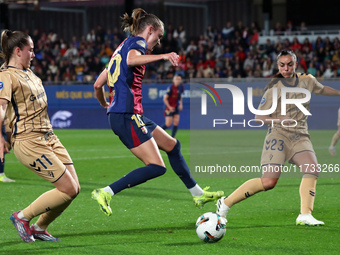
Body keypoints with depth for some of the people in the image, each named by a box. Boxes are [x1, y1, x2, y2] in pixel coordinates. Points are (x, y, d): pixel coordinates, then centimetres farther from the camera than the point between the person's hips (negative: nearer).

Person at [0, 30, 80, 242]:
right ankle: (23, 217, 5)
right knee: (69, 189, -11)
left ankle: (40, 228, 19)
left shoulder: (28, 72, 15)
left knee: (74, 188, 3)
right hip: (29, 142, -9)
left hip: (49, 137, 9)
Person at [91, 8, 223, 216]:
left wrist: (105, 105, 41)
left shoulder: (121, 48, 23)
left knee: (172, 145, 20)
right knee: (157, 167, -13)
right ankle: (105, 193, -15)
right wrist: (163, 56, -40)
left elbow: (98, 84, 22)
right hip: (127, 115, -10)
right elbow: (132, 59, -30)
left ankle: (198, 194, 29)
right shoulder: (137, 41, -3)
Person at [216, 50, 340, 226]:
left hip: (300, 136, 5)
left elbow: (322, 89, 31)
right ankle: (226, 203, -4)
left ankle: (305, 215, -21)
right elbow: (259, 117, -7)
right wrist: (279, 120, -22)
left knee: (312, 168, -22)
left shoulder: (307, 81, 7)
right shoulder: (274, 88, -7)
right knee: (269, 181, -16)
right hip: (278, 134, -5)